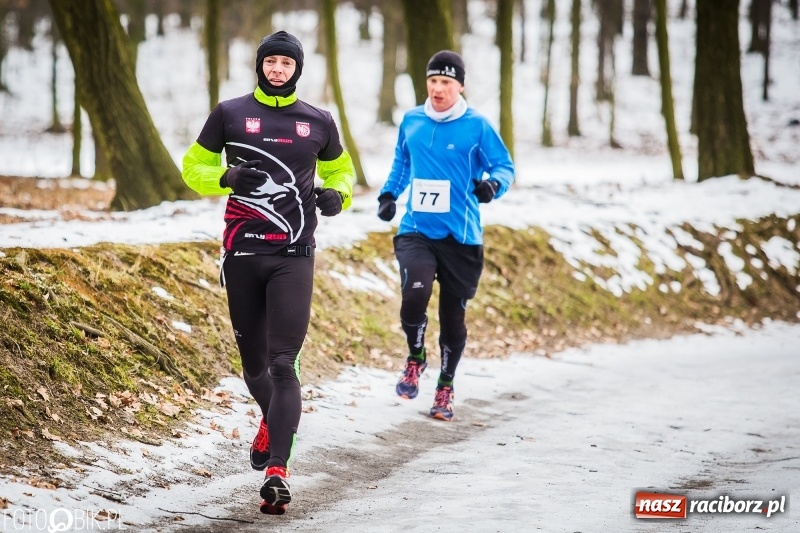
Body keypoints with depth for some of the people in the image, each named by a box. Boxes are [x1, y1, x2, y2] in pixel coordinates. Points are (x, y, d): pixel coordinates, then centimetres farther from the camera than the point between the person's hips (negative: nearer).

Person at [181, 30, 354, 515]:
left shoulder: (318, 122, 8)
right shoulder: (230, 114, 5)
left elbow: (340, 169, 23)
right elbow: (193, 167, 10)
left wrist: (337, 195, 0)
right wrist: (226, 177, -11)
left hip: (294, 257, -1)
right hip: (242, 255, 1)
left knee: (283, 363, -13)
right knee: (254, 361, 12)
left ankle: (277, 471, -19)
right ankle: (273, 419, 45)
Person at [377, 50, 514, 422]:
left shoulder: (476, 126, -4)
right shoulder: (411, 122, 7)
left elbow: (505, 167, 1)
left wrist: (492, 185, -20)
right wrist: (389, 194, 11)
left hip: (461, 236, -1)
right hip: (416, 231, 1)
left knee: (453, 314, 7)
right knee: (415, 294, -25)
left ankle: (446, 386, 29)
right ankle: (415, 358, 4)